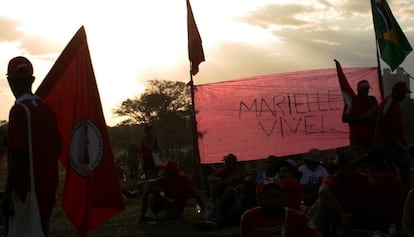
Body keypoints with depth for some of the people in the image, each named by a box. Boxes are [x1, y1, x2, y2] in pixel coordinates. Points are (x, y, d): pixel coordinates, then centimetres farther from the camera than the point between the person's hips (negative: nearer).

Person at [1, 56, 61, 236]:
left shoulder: (18, 111, -15)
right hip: (47, 190, 7)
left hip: (25, 192, -7)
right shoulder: (47, 109, 5)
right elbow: (57, 149, 11)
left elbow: (17, 157, -20)